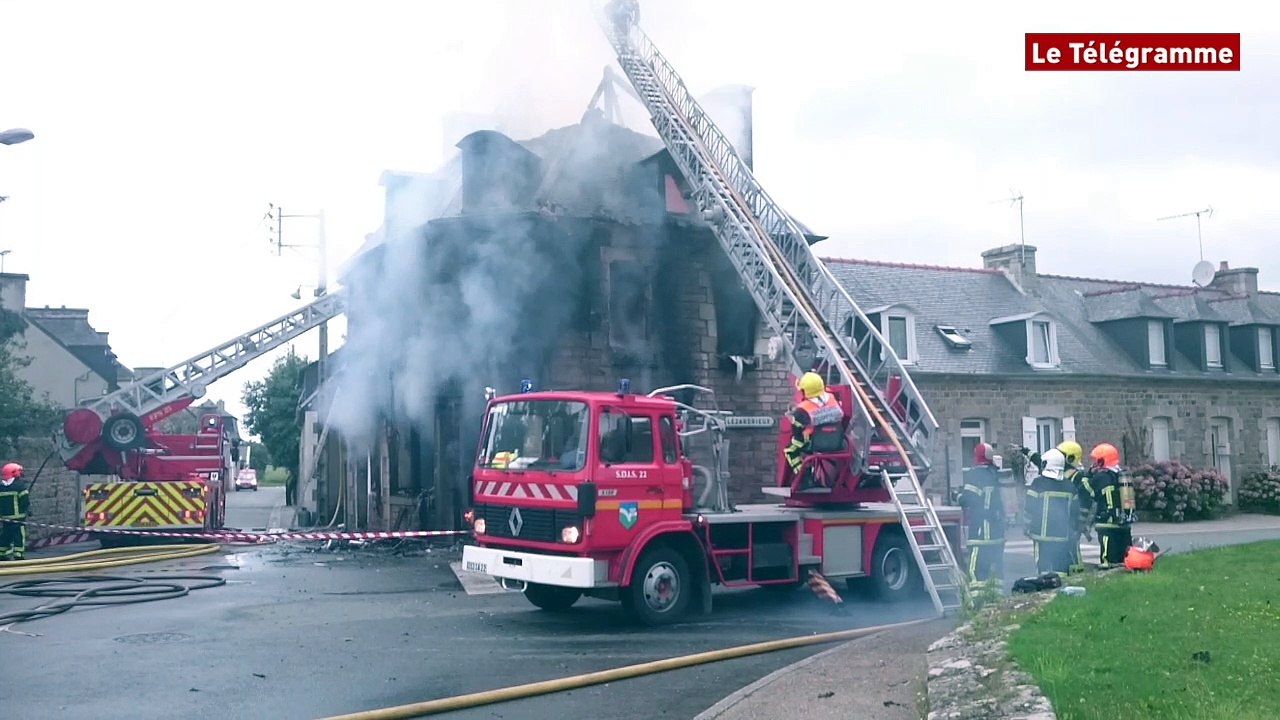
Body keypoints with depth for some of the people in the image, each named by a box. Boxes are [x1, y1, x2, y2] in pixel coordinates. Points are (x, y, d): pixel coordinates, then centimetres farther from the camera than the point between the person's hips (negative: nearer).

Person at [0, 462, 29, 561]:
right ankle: (19, 556, -8)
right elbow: (25, 501, -14)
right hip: (18, 518, -6)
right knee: (19, 537, -4)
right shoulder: (21, 486, -10)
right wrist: (29, 509, 3)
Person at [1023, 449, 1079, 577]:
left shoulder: (1038, 483, -8)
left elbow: (1030, 507, -7)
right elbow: (1075, 510, 13)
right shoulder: (1069, 485, 8)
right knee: (1061, 566, 10)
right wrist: (1071, 527, 23)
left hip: (1042, 533, -4)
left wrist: (1028, 526, 2)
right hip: (1063, 534, 4)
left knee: (1043, 566, -2)